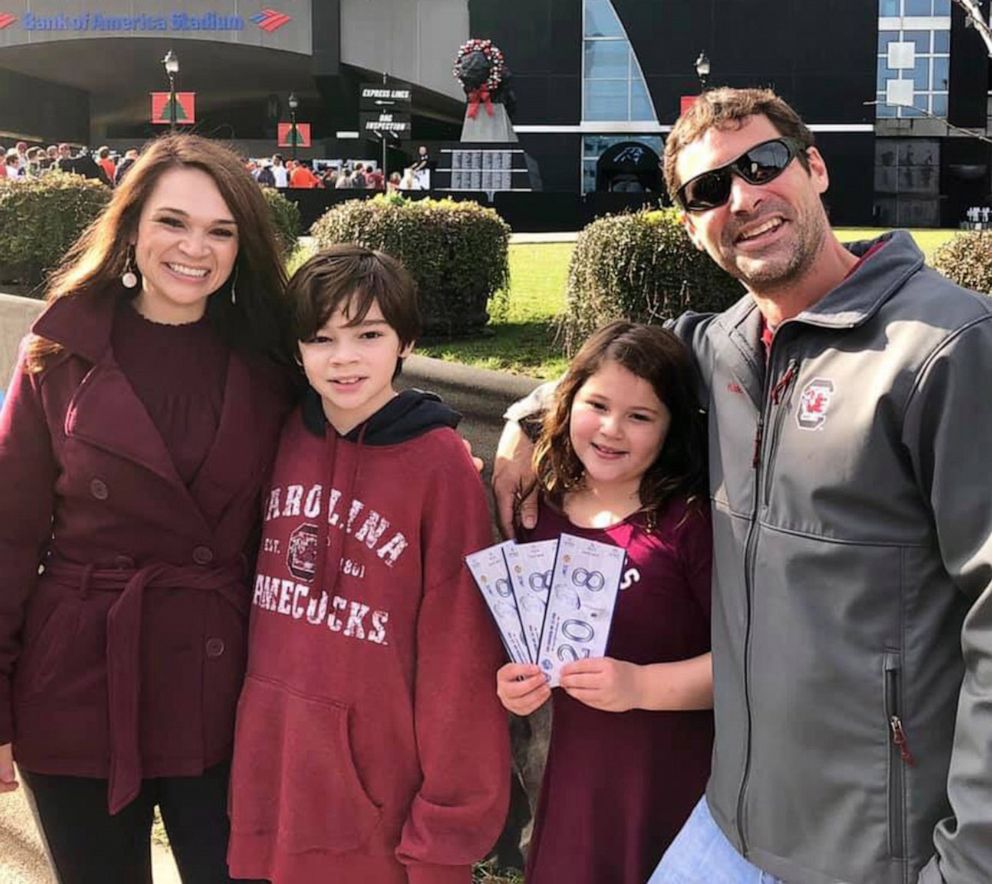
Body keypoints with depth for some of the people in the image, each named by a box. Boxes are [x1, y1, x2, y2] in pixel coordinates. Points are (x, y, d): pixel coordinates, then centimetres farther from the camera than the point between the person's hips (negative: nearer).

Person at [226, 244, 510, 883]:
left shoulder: (440, 465, -13)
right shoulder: (279, 441, 1)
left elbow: (458, 656, -12)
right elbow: (245, 596, 9)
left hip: (380, 795, -4)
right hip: (270, 776, 4)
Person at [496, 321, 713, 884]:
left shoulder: (692, 520, -14)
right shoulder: (541, 512, 2)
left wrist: (641, 686, -24)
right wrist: (513, 680, -2)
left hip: (672, 789, -5)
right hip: (571, 778, 5)